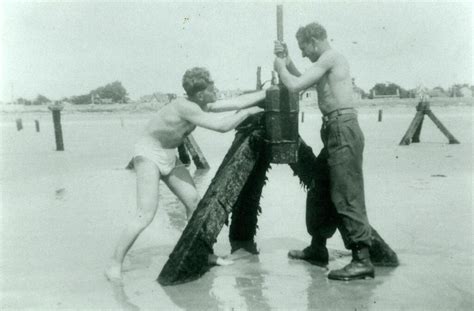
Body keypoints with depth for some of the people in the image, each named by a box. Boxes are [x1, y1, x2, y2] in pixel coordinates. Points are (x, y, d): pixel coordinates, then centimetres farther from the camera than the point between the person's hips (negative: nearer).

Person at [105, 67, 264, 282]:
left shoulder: (202, 106, -3)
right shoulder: (185, 107, -28)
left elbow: (237, 102, 2)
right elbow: (223, 126, -30)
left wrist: (268, 93, 4)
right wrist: (248, 112, -15)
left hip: (168, 156, 9)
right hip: (148, 154, -9)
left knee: (194, 202, 6)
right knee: (146, 214, -16)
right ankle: (115, 264, -4)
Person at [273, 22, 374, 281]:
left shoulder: (330, 57, -8)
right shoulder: (330, 61, 21)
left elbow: (295, 86, -13)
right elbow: (304, 84, 31)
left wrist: (280, 68, 5)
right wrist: (287, 62, 22)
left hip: (343, 130, -10)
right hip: (336, 132, 10)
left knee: (347, 197, -11)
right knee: (320, 192, 15)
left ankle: (362, 260, -8)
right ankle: (317, 250, 27)